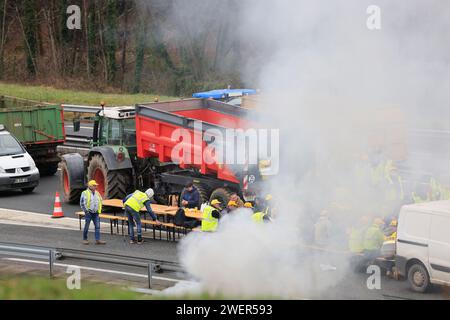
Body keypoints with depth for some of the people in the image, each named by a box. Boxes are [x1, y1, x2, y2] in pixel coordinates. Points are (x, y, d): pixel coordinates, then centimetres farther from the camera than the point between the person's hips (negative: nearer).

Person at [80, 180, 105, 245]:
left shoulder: (97, 193, 12)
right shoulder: (85, 193, -6)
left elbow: (100, 201, 24)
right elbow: (82, 203, -8)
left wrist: (99, 210, 14)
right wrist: (86, 211, -10)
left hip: (96, 213, 5)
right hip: (89, 213, -5)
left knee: (97, 226, -2)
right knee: (86, 226, 1)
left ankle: (97, 240, -2)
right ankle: (85, 239, 13)